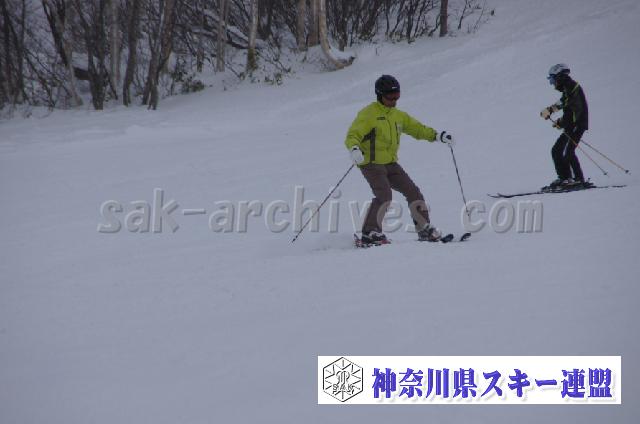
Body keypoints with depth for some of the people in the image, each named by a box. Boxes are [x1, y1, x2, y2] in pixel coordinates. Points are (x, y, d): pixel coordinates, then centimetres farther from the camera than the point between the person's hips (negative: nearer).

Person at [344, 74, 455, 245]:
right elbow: (352, 135, -14)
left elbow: (417, 128, 22)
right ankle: (369, 233, -17)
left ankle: (425, 229, 11)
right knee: (384, 196, -24)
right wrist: (355, 149, -36)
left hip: (391, 164, 7)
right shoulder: (368, 114, -7)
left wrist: (437, 135, 8)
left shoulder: (398, 115, 15)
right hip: (372, 164, -7)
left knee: (413, 192, 1)